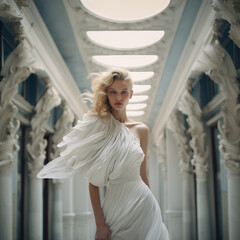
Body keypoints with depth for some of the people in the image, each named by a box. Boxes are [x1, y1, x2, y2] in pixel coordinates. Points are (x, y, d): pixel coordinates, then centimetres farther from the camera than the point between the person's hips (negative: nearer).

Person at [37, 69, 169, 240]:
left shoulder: (141, 130, 4)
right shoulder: (98, 129, -5)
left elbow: (143, 174, 11)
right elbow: (93, 182, -7)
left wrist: (154, 207, 13)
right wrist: (100, 224, -10)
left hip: (143, 203, 3)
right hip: (116, 205, -3)